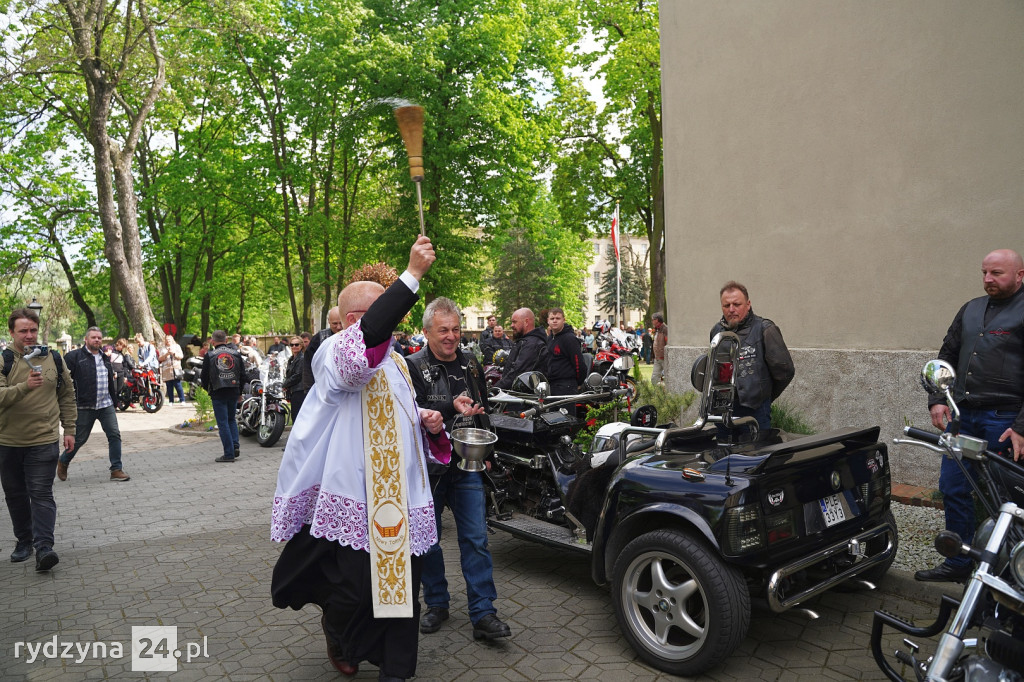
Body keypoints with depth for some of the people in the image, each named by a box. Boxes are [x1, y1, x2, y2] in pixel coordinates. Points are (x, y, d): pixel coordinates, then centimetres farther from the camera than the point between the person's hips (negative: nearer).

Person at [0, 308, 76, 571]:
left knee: (42, 495, -6)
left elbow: (67, 395, 10)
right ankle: (24, 541, 28)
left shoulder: (53, 359, 3)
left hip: (44, 441, -1)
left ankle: (43, 547, -8)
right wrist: (25, 386, -35)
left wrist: (69, 429, 8)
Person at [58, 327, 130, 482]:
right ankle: (63, 462, 34)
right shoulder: (74, 357, -4)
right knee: (79, 439, 7)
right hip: (85, 407, -5)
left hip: (106, 406, 5)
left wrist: (114, 403, 22)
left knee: (114, 435, -3)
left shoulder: (105, 359, 16)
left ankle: (116, 470, 2)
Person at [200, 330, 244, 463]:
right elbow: (243, 374, 8)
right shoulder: (236, 353, 5)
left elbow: (204, 376, 0)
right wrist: (240, 391, 18)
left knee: (223, 423, 0)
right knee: (231, 419, 19)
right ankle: (235, 445, 4)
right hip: (234, 391, 3)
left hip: (218, 392, -3)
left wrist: (207, 388, 20)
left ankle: (229, 454, -1)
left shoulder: (209, 355, -4)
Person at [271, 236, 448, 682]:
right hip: (354, 499, -7)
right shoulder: (338, 353, -11)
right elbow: (369, 334, -36)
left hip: (402, 497, 7)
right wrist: (413, 274, -37)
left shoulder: (395, 362, 16)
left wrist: (429, 425, 4)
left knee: (400, 586, 10)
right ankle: (336, 630, 38)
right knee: (355, 589, 4)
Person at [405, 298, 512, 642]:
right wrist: (452, 408, -33)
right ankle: (437, 603, 28)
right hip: (427, 467, -2)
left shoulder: (471, 364, 9)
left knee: (476, 539, 0)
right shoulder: (412, 366, -7)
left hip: (466, 466, 3)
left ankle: (483, 614, 5)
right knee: (428, 539, 11)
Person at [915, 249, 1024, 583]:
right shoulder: (971, 309, 14)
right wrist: (937, 400, 6)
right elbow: (947, 355, 18)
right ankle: (958, 564, 22)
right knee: (953, 489, 9)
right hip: (963, 415, 6)